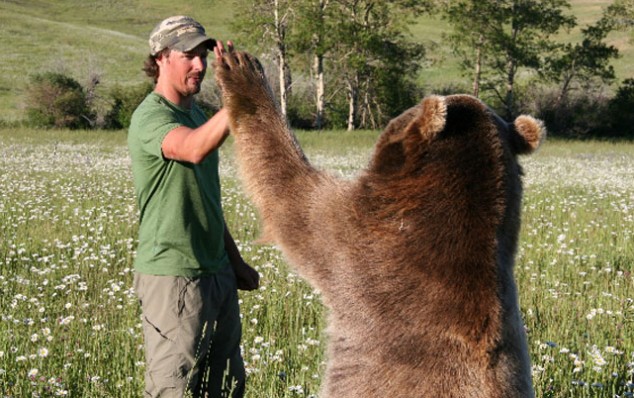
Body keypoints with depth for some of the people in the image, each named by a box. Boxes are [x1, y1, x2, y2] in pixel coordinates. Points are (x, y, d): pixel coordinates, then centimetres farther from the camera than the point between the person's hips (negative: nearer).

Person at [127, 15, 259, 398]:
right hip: (173, 277, -9)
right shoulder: (151, 116, -13)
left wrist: (236, 262, 23)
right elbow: (195, 149, -37)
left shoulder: (198, 115, 15)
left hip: (217, 272, 9)